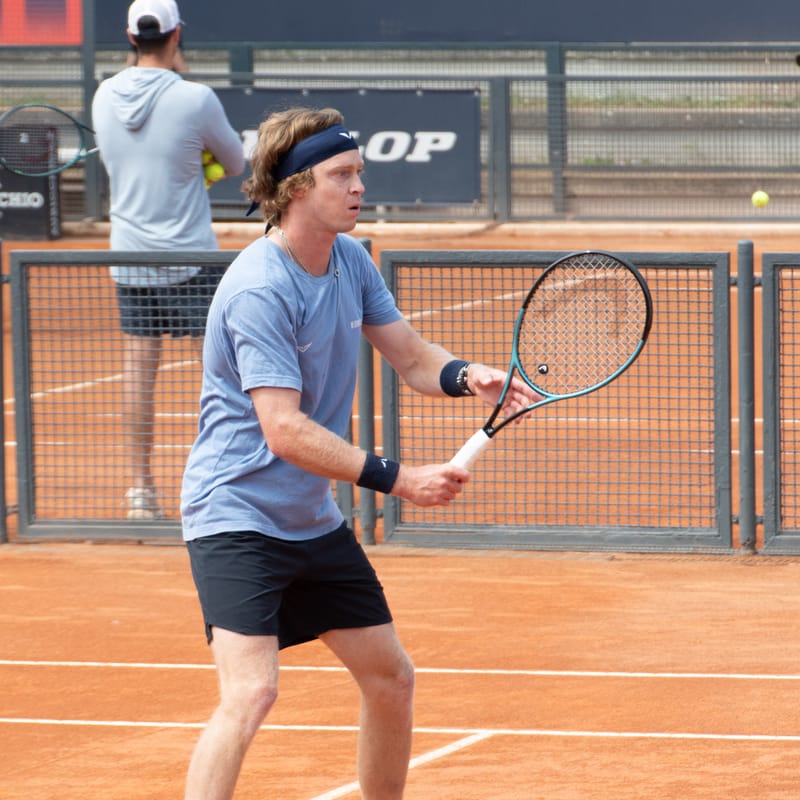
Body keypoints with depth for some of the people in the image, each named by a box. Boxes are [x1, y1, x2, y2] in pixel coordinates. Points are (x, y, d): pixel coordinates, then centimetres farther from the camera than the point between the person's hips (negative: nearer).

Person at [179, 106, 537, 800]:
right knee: (251, 692, -24)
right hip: (237, 515, -9)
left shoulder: (350, 260, 4)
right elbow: (285, 430, -27)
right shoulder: (259, 290, -23)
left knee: (392, 680, 14)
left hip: (315, 521, 9)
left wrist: (466, 375, -13)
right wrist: (397, 479, -29)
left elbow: (410, 357, 10)